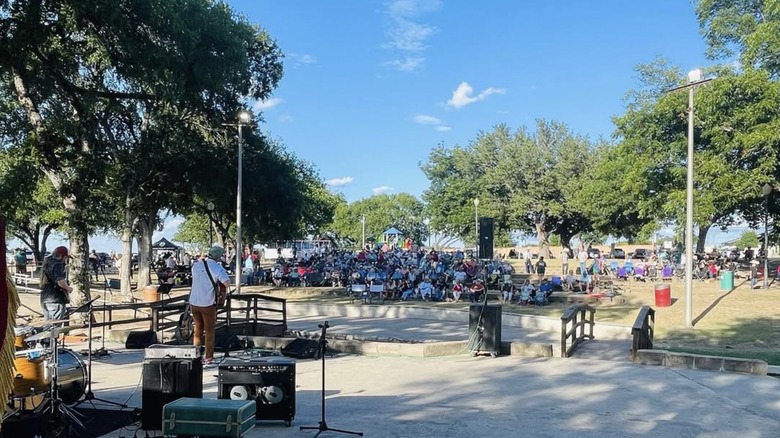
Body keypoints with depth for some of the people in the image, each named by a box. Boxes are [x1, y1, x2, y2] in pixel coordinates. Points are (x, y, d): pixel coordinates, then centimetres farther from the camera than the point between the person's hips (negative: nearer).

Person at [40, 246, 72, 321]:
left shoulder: (46, 263, 16)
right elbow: (60, 281, -28)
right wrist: (68, 288, -11)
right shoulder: (57, 265, -16)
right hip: (56, 300, -10)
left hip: (45, 300, 10)